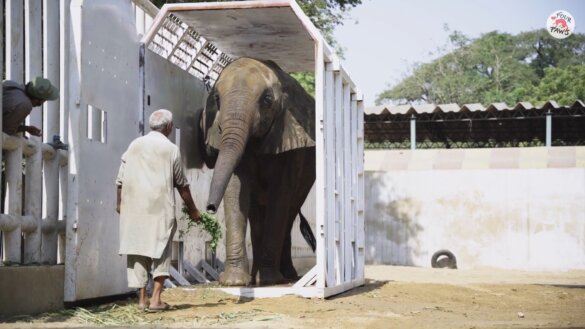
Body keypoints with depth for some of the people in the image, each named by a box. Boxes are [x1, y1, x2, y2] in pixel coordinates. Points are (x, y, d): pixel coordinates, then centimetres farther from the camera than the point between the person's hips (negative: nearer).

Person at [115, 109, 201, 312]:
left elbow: (121, 179, 10)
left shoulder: (134, 145, 10)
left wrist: (119, 203, 22)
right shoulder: (170, 149, 1)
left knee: (137, 251, 7)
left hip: (133, 207, 3)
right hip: (160, 208, -3)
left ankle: (142, 299, 6)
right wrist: (192, 210, 14)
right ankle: (156, 299, -4)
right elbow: (182, 184, 4)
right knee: (161, 252, 5)